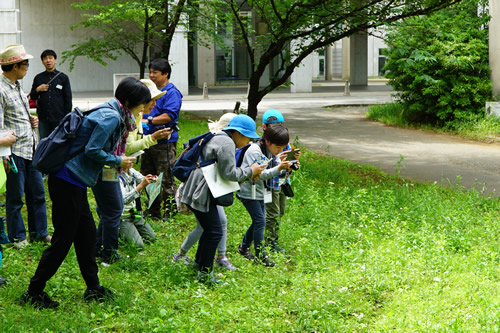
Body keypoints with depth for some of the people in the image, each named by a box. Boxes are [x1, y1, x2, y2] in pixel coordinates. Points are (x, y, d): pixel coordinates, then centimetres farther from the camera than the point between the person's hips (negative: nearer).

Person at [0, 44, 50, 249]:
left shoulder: (17, 87, 14)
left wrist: (32, 121, 6)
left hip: (31, 149, 9)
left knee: (37, 193, 14)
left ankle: (39, 232, 26)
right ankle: (17, 236, 15)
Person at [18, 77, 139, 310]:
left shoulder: (110, 113, 14)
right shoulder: (111, 117, -16)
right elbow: (92, 150, -20)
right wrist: (118, 161, -8)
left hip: (72, 183, 10)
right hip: (69, 183, -10)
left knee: (87, 234, 16)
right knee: (62, 240, -2)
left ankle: (93, 289, 26)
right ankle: (33, 293, 7)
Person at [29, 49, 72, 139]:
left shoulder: (63, 77, 5)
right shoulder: (38, 78, 10)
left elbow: (68, 99, 5)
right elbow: (32, 97, 16)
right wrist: (37, 89, -5)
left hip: (59, 119, -2)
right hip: (43, 119, 2)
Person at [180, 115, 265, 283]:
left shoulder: (220, 139, 20)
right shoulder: (227, 143, -15)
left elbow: (226, 172, 24)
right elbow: (229, 174, -19)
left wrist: (249, 174, 14)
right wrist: (250, 171, -6)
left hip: (198, 192, 11)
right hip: (201, 193, -11)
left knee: (210, 230, 20)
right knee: (214, 232, -6)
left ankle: (199, 263, 32)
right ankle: (204, 274, 0)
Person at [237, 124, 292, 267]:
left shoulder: (272, 152, 4)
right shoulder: (254, 151, -22)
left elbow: (277, 171, 6)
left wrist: (287, 167, -15)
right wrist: (278, 169, -34)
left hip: (259, 191, 9)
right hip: (249, 191, -9)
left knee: (258, 221, 13)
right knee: (260, 221, -10)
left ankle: (243, 247, 31)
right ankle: (260, 256, -3)